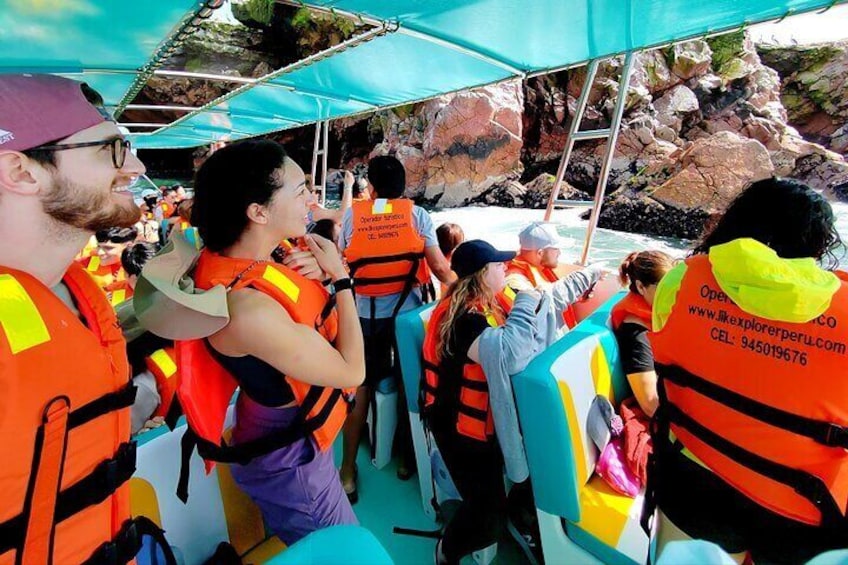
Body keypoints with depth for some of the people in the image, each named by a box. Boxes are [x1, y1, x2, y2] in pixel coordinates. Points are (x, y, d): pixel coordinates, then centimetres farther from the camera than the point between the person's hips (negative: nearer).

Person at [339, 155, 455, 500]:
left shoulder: (352, 215, 2)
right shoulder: (416, 214, 0)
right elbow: (440, 268, -6)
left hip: (365, 313, 1)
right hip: (407, 311, 0)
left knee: (360, 385, 12)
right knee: (408, 385, 16)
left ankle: (348, 469, 20)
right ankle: (407, 458, 32)